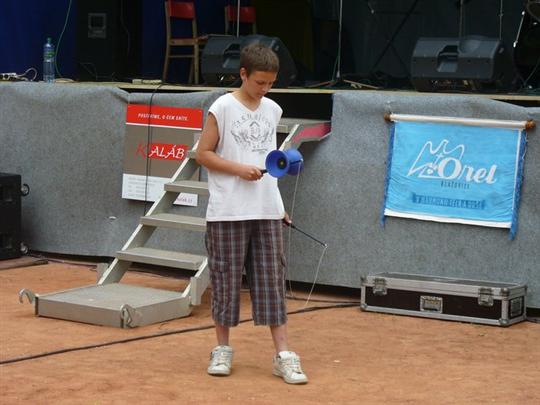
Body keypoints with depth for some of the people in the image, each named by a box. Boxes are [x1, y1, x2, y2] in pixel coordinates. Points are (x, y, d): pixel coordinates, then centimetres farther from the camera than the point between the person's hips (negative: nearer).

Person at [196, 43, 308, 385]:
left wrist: (279, 204, 15)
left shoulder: (273, 111, 10)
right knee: (227, 279, 4)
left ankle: (283, 354, 4)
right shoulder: (223, 108, -5)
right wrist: (239, 169, -16)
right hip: (228, 212, -4)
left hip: (267, 212, 4)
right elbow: (203, 154, -4)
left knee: (272, 280, 3)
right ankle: (223, 349, 18)